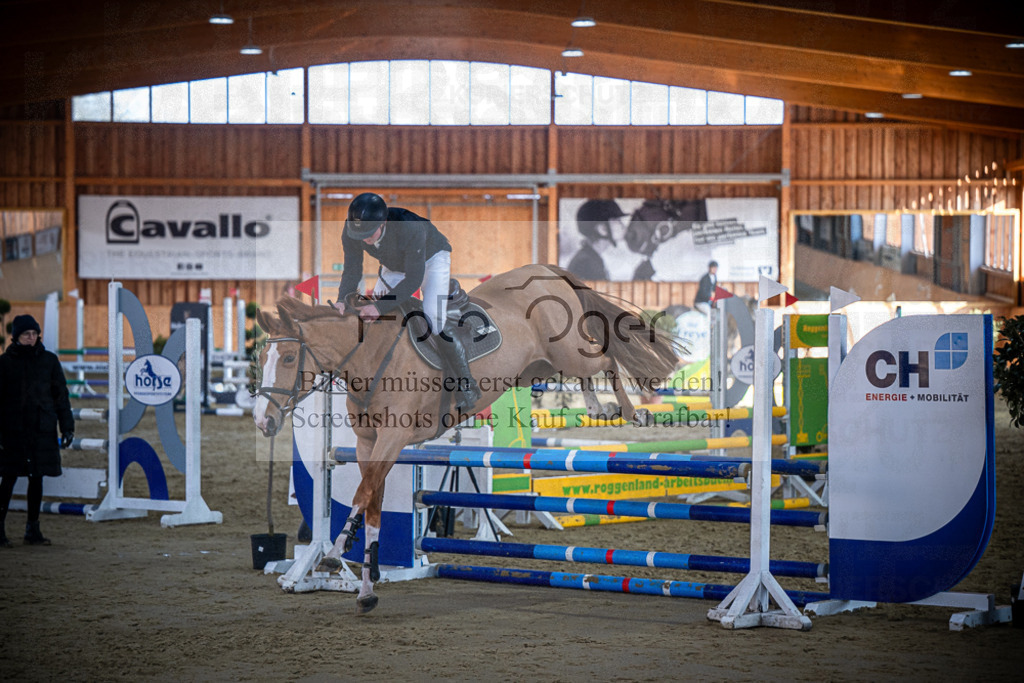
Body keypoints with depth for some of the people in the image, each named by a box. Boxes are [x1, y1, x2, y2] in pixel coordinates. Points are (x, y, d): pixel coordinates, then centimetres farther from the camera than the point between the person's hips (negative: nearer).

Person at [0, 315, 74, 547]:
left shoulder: (49, 360, 7)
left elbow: (61, 395, 9)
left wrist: (67, 427, 4)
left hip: (42, 431, 2)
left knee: (37, 478, 6)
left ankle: (33, 530, 13)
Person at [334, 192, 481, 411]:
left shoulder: (410, 229, -43)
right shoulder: (351, 232, -28)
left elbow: (413, 279, -38)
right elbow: (352, 270, -17)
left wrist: (381, 306, -46)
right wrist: (342, 300, -36)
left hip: (431, 259, -6)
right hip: (394, 266, 6)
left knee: (434, 319, -22)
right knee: (371, 313, 0)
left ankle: (467, 386, -11)